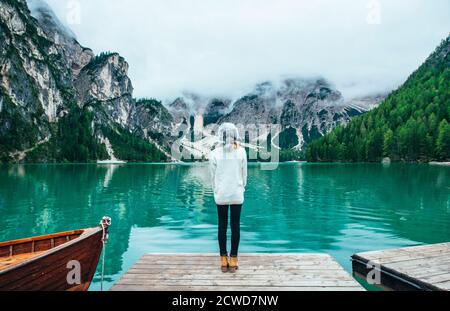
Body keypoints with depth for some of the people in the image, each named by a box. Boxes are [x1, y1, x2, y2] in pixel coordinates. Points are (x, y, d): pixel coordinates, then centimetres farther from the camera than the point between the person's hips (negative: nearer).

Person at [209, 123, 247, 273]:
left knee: (222, 225, 9)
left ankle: (223, 260, 16)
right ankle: (233, 260, 15)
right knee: (235, 225, 7)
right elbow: (244, 173, 0)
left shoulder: (215, 153, -6)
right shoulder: (241, 151, -6)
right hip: (237, 194, 0)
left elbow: (213, 176, 0)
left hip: (221, 194, 0)